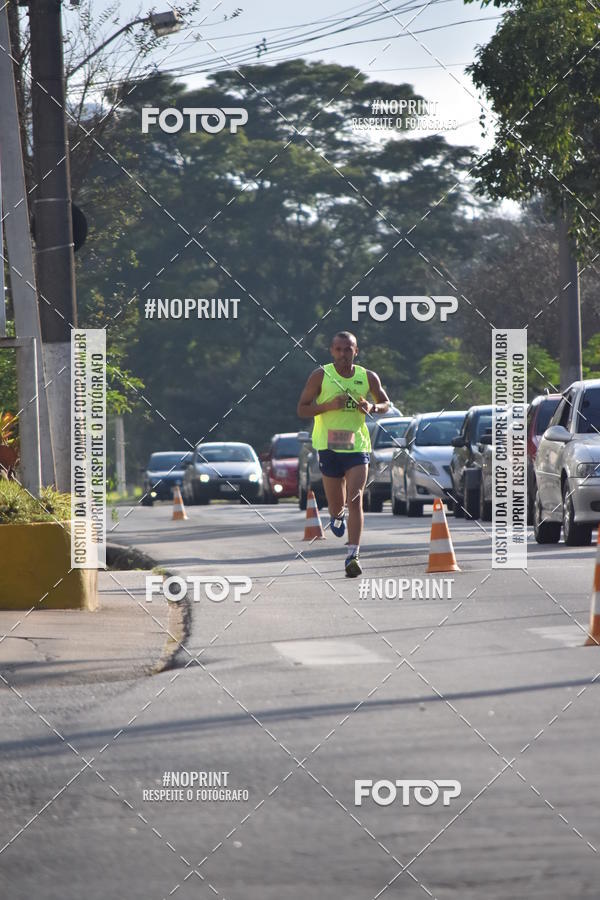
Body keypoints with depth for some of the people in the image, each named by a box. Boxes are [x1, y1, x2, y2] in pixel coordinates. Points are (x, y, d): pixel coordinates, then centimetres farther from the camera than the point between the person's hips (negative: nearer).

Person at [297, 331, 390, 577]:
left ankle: (352, 556, -18)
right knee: (336, 504, 7)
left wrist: (372, 408, -6)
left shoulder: (368, 378, 4)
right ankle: (337, 516, 47)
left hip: (357, 445, 0)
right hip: (329, 446, 0)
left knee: (355, 499, -15)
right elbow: (301, 409, -3)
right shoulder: (321, 376, -3)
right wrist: (329, 405, -18)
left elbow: (386, 404, 18)